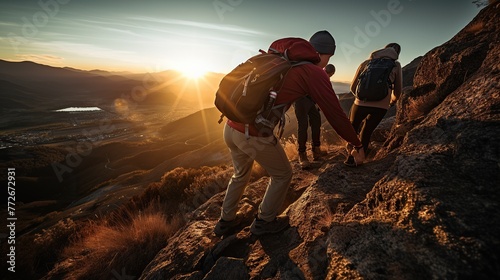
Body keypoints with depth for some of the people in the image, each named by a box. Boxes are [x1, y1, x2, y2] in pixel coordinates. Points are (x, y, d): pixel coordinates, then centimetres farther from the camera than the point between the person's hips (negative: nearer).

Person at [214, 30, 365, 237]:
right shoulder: (315, 73, -3)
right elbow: (335, 114, 0)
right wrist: (357, 144, 13)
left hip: (231, 126, 8)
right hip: (255, 134, -7)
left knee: (241, 173, 30)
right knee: (282, 174, 20)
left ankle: (226, 221, 44)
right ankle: (264, 222, 35)